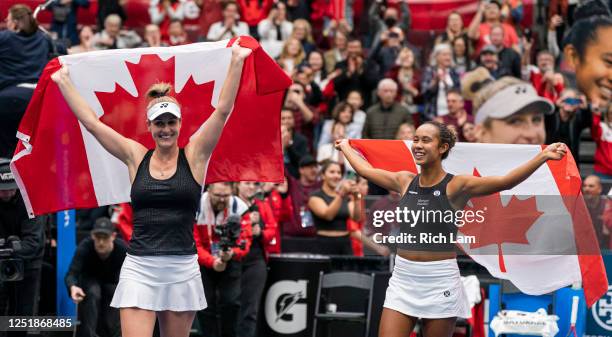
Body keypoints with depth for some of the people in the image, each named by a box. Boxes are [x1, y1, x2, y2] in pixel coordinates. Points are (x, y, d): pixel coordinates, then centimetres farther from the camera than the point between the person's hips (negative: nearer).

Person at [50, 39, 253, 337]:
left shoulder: (194, 156, 3)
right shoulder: (135, 156, 7)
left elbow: (223, 110, -4)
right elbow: (91, 122, 9)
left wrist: (236, 61, -9)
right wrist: (63, 82, 12)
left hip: (182, 270, 0)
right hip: (139, 269, 0)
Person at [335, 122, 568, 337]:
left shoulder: (456, 186, -8)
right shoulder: (404, 182, 6)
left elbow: (505, 181, -19)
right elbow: (364, 169, 23)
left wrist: (543, 156, -30)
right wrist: (345, 146, 38)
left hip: (440, 282, -4)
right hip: (402, 279, 4)